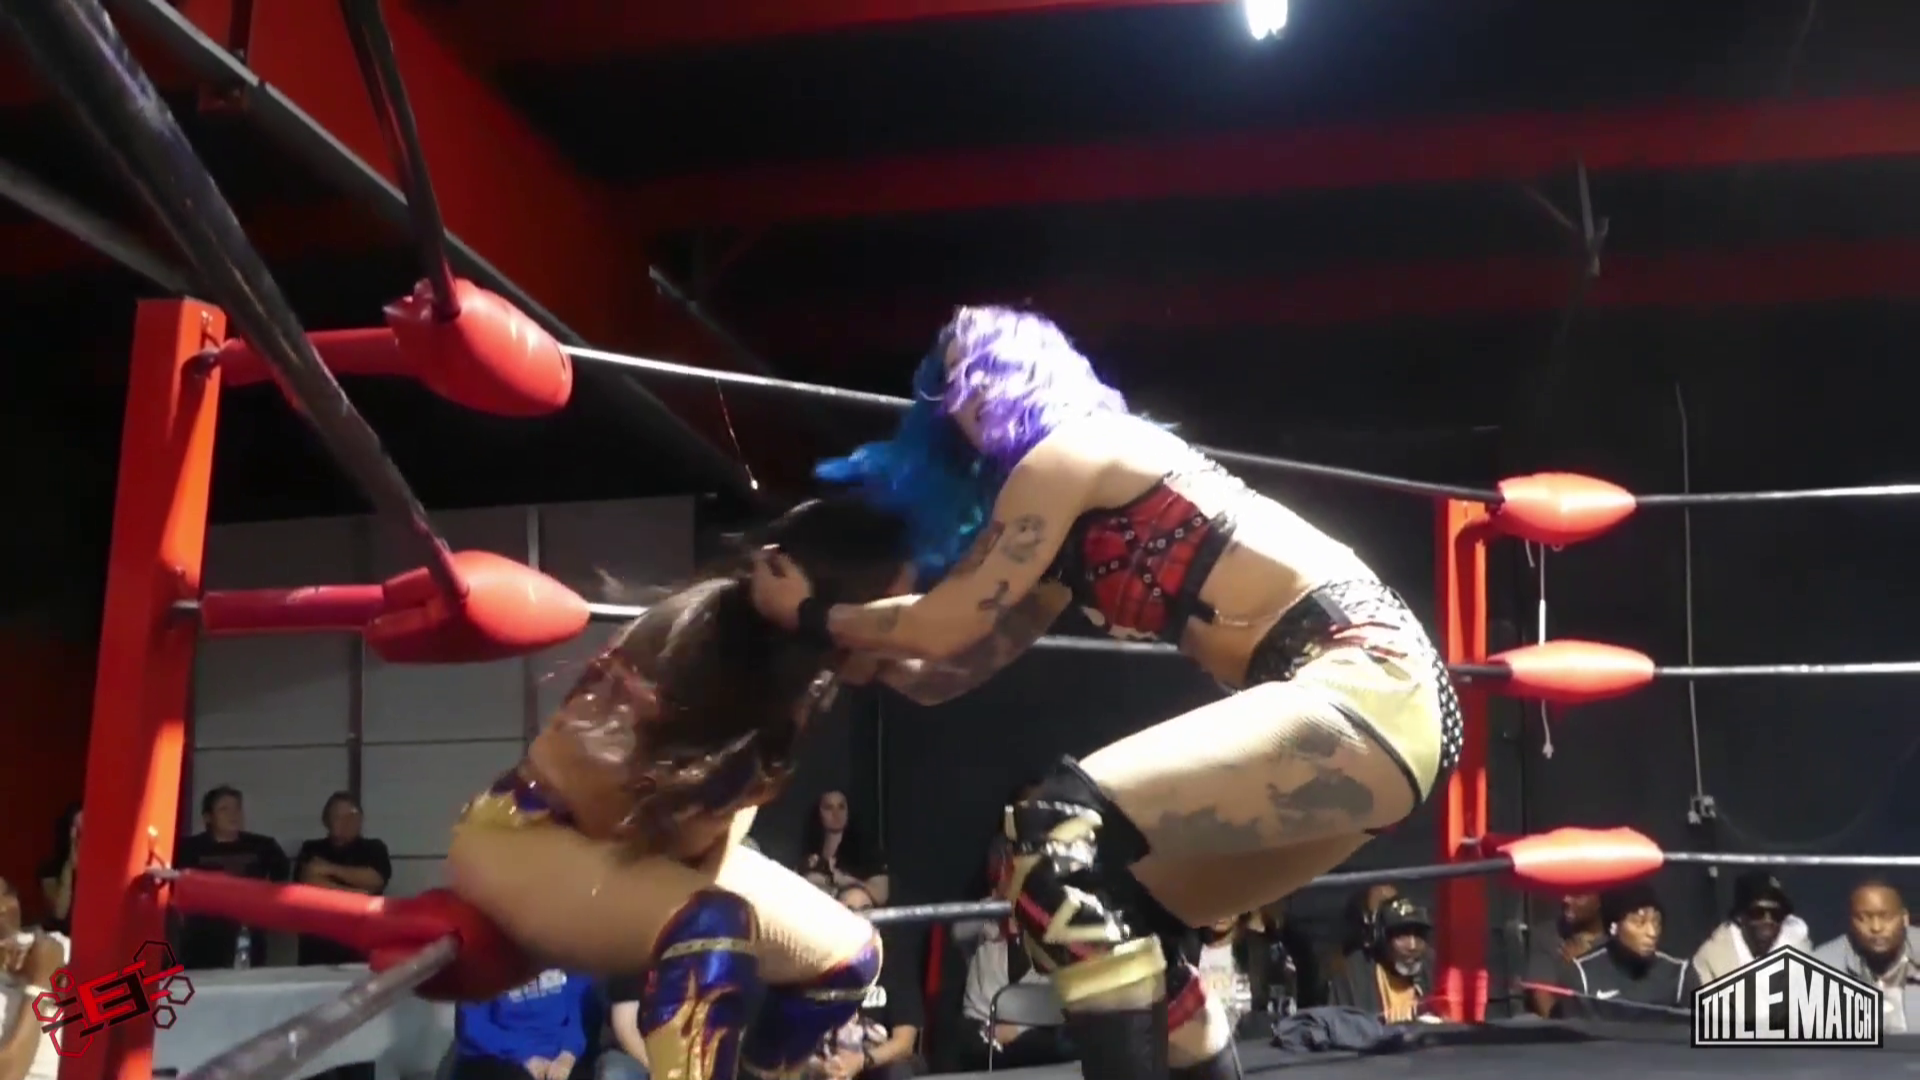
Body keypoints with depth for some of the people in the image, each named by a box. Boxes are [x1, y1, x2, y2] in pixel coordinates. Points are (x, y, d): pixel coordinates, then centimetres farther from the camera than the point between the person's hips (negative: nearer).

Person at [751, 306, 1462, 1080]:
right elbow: (944, 676, 23)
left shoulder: (1069, 455, -2)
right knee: (1130, 911, 18)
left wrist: (811, 616, 13)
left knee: (1061, 835, -21)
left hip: (1368, 685, -10)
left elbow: (944, 630, -1)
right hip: (1370, 698, 10)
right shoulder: (1072, 537, 24)